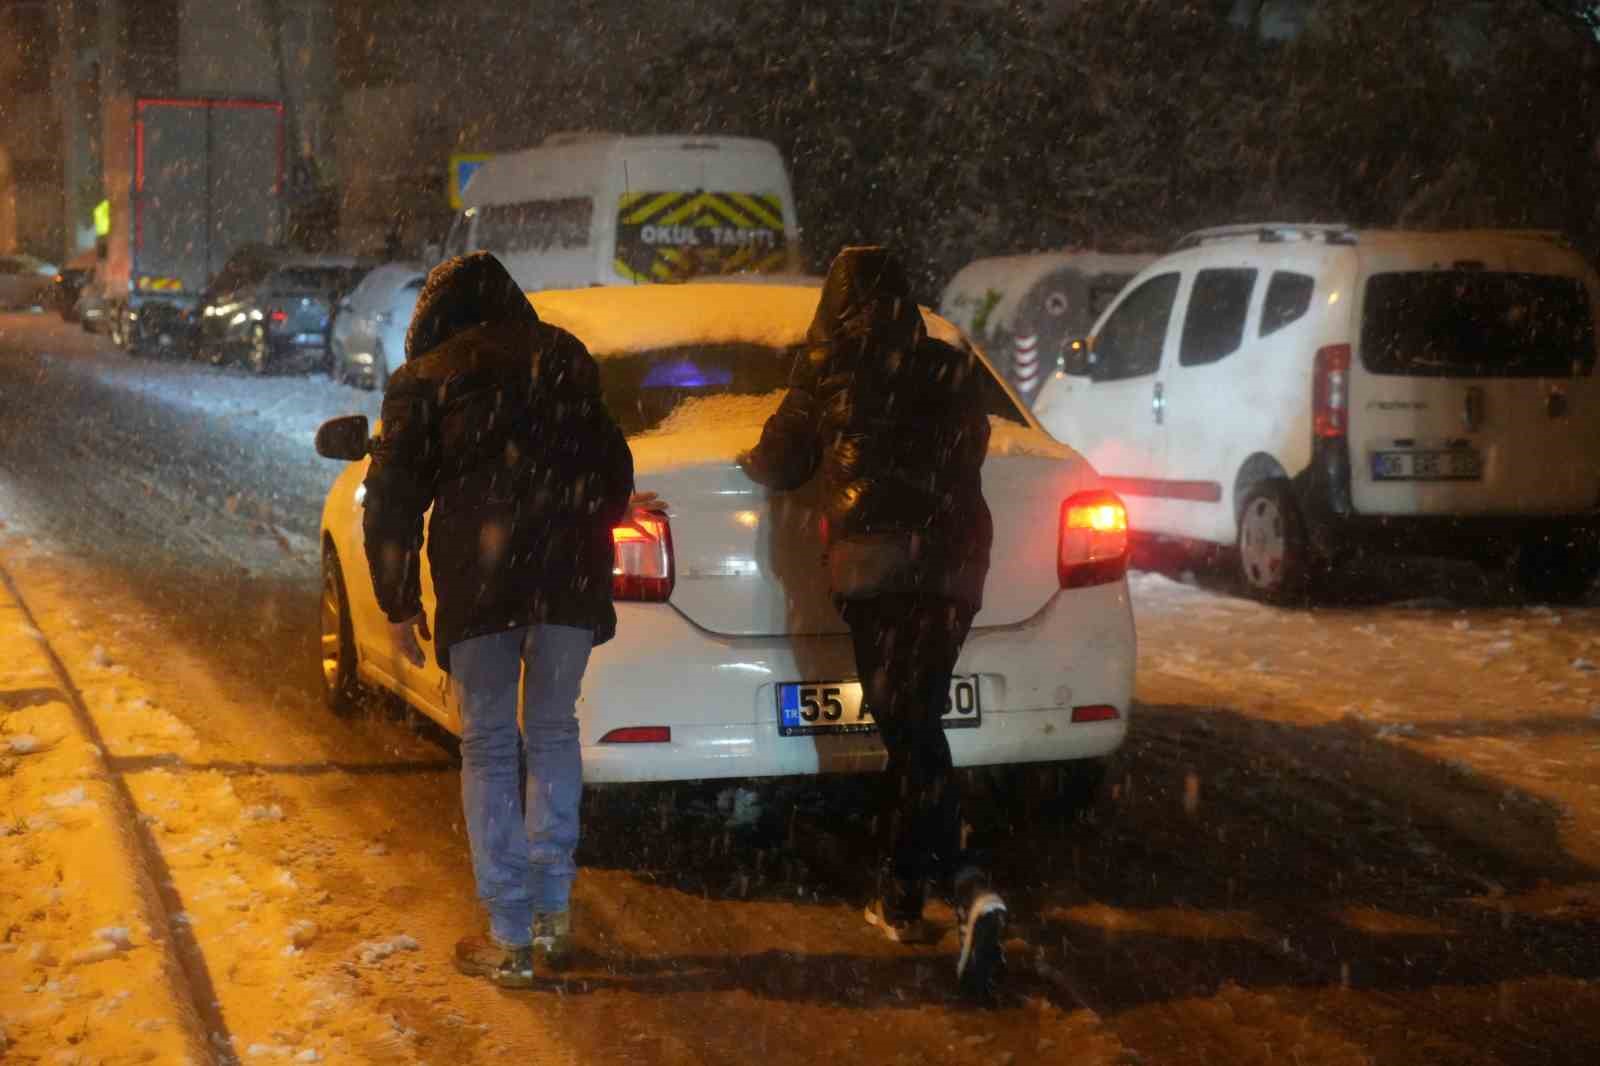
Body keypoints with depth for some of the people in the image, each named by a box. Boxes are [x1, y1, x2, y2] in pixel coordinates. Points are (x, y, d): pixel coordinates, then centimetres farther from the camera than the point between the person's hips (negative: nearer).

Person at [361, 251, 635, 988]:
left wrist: (398, 604, 12)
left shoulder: (423, 381, 8)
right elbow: (614, 470, 17)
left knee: (489, 749, 6)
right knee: (553, 733, 18)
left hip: (477, 576, -2)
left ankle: (510, 940, 5)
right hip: (570, 573, 3)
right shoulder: (563, 359, 15)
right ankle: (553, 914, 18)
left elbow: (392, 500, 5)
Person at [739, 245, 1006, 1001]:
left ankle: (970, 890, -20)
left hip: (873, 560, -3)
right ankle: (899, 895, 16)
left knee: (909, 734, -5)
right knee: (914, 726, 13)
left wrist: (747, 461, 35)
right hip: (952, 561, 3)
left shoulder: (831, 371, 3)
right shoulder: (953, 372, 11)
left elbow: (780, 464, 12)